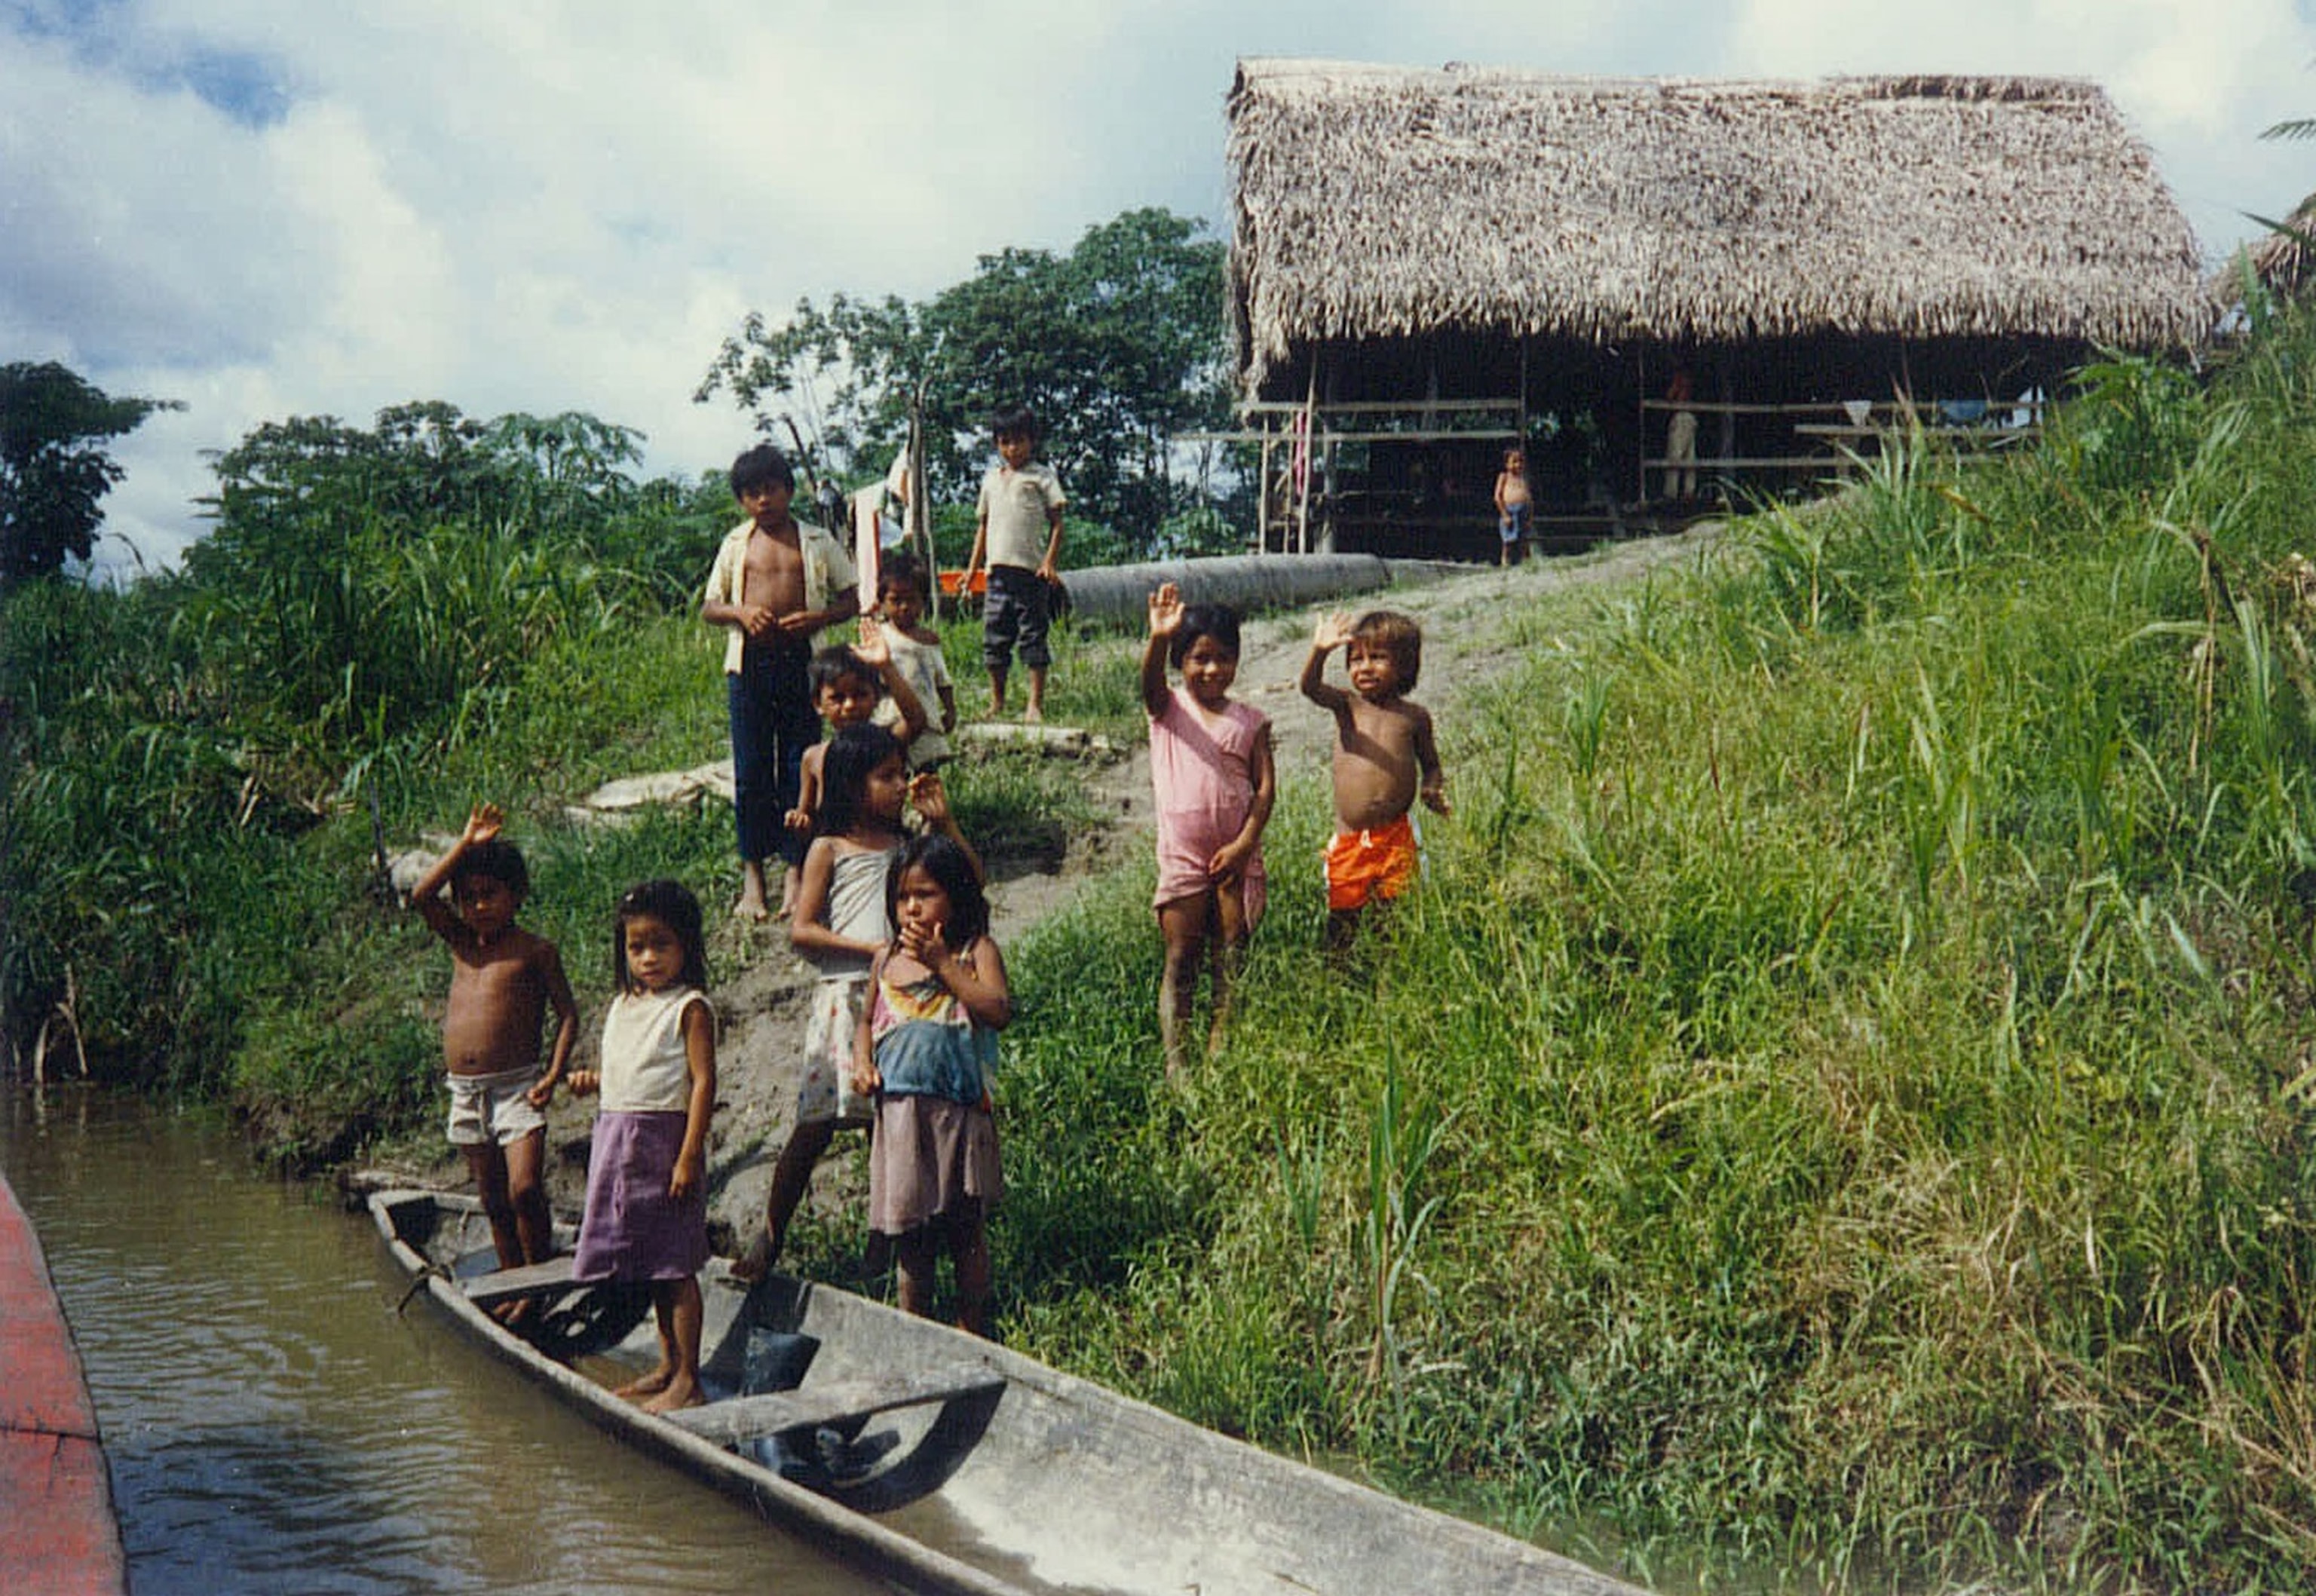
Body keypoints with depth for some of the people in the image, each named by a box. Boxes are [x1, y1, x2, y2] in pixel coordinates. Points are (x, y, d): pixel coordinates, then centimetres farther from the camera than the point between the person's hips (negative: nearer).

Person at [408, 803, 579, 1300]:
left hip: (518, 1088, -5)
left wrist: (554, 1073, -13)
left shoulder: (536, 951, -1)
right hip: (465, 1091, 5)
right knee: (493, 1202, 11)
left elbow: (568, 1015, -2)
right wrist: (466, 844, -4)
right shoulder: (461, 943, 11)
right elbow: (421, 896, -3)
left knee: (524, 1189, -17)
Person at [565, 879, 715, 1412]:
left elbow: (703, 1082, -15)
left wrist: (689, 1155, -20)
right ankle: (668, 1364, 25)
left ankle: (687, 1379, 0)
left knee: (674, 1263, -5)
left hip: (664, 1138, -8)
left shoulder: (689, 1009, -10)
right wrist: (592, 1080, 3)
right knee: (650, 1264, 15)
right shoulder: (623, 1007, 14)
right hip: (617, 1140, 8)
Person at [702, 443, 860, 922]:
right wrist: (741, 612, -8)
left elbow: (851, 600, 9)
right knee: (751, 770, 2)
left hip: (801, 661, -1)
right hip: (749, 663, 1)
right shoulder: (736, 544, 11)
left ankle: (795, 870, 9)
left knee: (800, 766, 0)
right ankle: (753, 876, 9)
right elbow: (708, 607, 13)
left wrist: (817, 618, -11)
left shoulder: (817, 542, 8)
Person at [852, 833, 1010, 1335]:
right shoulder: (888, 960, 11)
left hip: (959, 1107, -4)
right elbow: (868, 1020, 23)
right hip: (900, 1107, 4)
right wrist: (862, 1062, 4)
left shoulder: (976, 951, -2)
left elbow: (998, 1010, -18)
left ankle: (972, 1329, 17)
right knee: (908, 1227, 9)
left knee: (966, 1225, 5)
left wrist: (942, 962, -19)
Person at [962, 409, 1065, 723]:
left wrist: (1051, 562, -11)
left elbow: (1056, 523, 0)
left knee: (1033, 633, -3)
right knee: (994, 635, 7)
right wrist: (973, 567, 18)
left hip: (1031, 569, -5)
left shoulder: (1042, 476, 3)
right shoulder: (991, 479, 18)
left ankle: (1035, 704, 0)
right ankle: (997, 703, 17)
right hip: (998, 568, 5)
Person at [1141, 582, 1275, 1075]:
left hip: (1236, 855, 2)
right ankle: (1173, 1061, -2)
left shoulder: (1249, 721, 7)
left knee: (1230, 960, 4)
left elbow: (1266, 785, 0)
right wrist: (1158, 638, -41)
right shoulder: (1169, 708, 3)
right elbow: (1150, 680, -20)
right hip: (1182, 854, -2)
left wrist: (1244, 843, -13)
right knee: (1181, 960, -1)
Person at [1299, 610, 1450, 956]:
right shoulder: (1347, 705, 3)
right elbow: (1311, 688, -16)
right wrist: (1320, 651, -36)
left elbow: (1430, 763, 18)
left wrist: (1433, 788, -5)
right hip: (1349, 839, 0)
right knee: (1341, 919, 5)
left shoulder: (1414, 716, 6)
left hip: (1396, 839, 0)